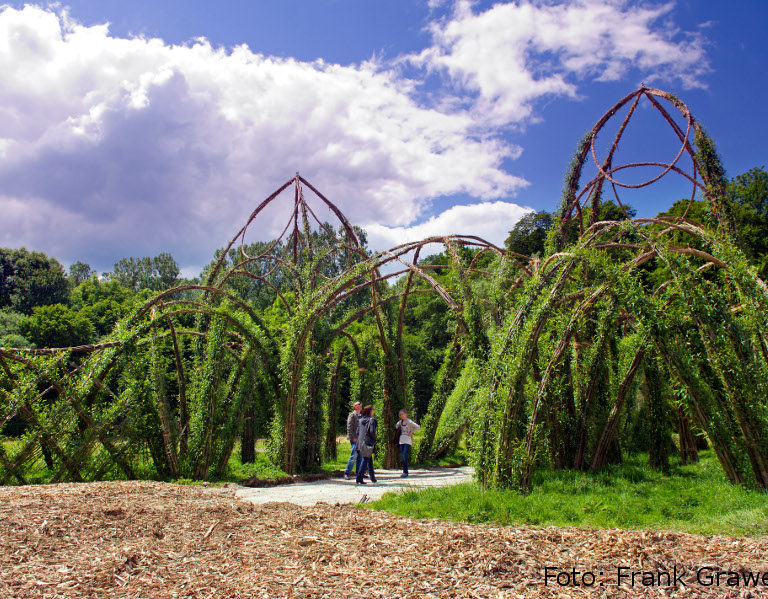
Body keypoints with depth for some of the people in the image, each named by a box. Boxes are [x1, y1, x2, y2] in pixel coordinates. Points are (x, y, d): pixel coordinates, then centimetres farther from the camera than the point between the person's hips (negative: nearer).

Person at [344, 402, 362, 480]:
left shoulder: (360, 416, 18)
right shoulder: (352, 415, -6)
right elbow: (349, 427, -12)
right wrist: (353, 438, -17)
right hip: (355, 439, -8)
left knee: (360, 456, 8)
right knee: (354, 455, -10)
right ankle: (347, 473, -3)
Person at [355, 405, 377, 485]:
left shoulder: (361, 420, 12)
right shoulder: (372, 420, -8)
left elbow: (358, 431, 11)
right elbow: (372, 431, -16)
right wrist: (374, 440, -3)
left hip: (361, 442, 7)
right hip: (368, 443, -7)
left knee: (370, 460, 16)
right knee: (365, 460, -3)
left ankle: (372, 477, 22)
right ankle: (359, 478, -7)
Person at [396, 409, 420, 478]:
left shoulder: (409, 421, -12)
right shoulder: (400, 421, 7)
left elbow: (418, 427, -19)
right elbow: (396, 426, 29)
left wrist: (411, 433, -12)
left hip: (408, 440, -6)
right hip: (402, 440, 6)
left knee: (404, 456, -15)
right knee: (402, 456, 5)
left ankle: (406, 472, -10)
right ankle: (404, 472, 11)